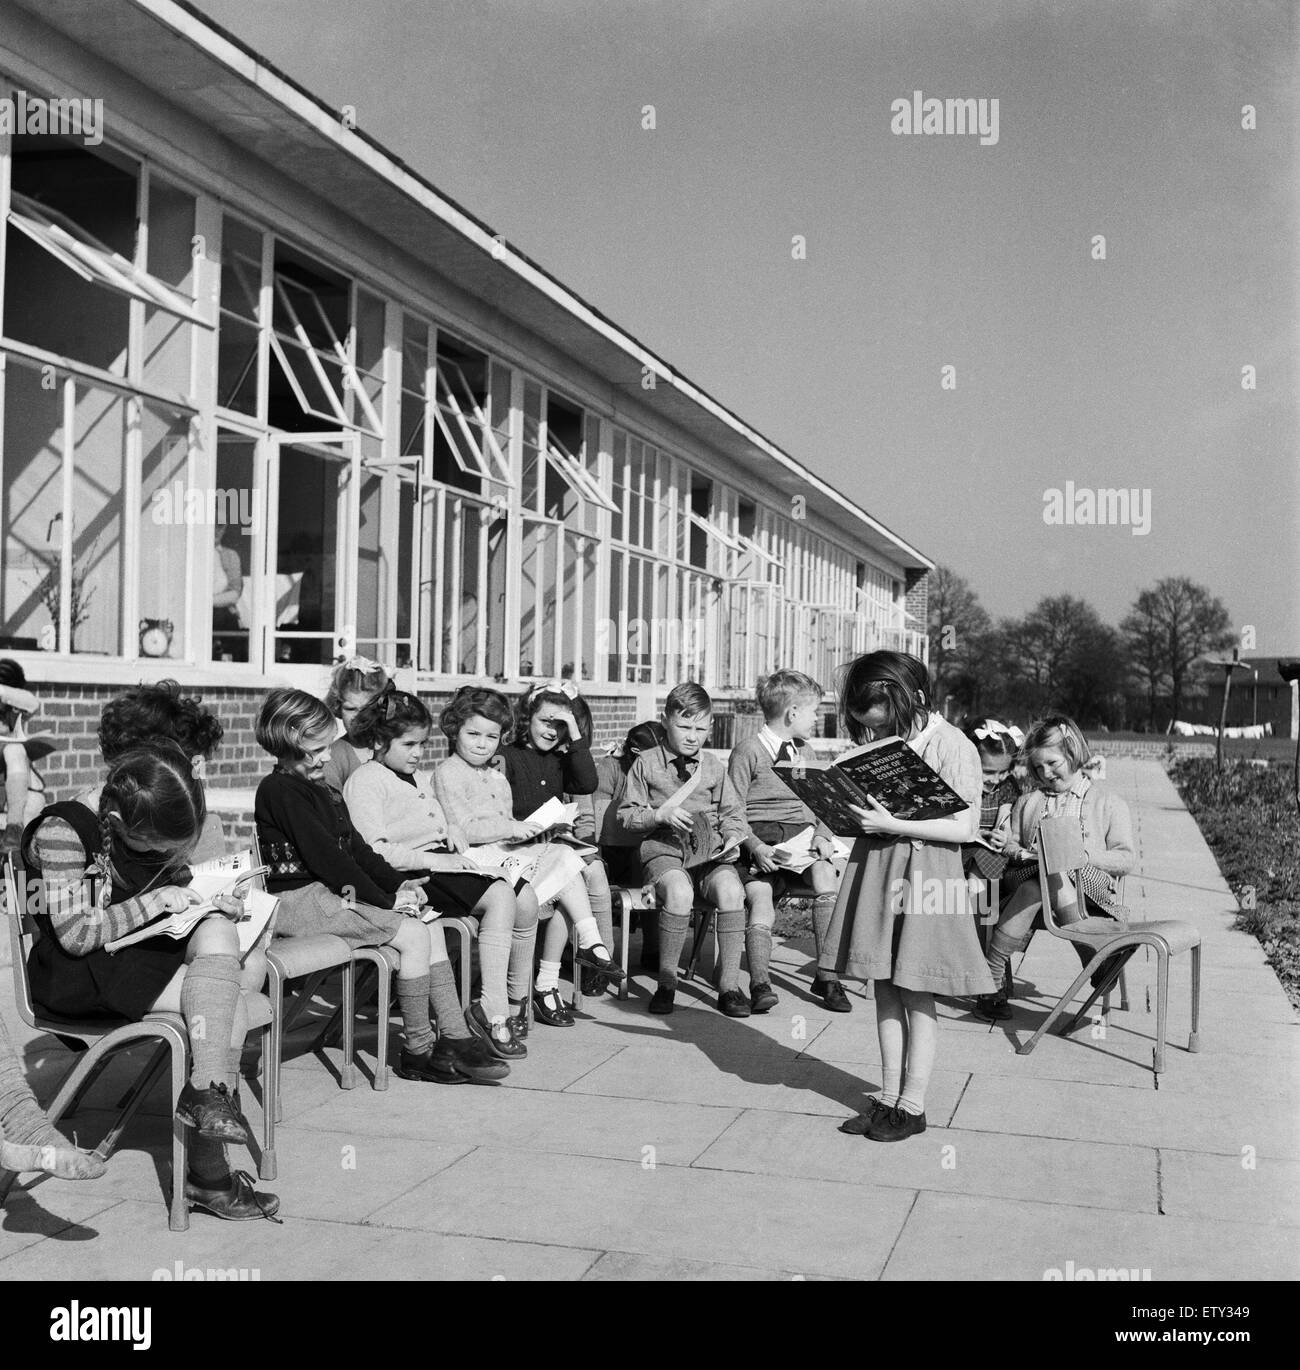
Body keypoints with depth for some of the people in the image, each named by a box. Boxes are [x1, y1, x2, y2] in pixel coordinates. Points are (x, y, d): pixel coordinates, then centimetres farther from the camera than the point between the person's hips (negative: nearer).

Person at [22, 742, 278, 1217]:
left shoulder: (157, 828, 4)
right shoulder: (62, 831, -17)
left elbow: (179, 888, 19)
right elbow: (75, 935, -20)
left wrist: (217, 904, -2)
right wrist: (156, 901, -19)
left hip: (150, 952, 7)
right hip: (76, 975, -7)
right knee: (224, 996, -26)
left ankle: (207, 1094, -23)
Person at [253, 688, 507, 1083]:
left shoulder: (323, 792, 19)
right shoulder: (280, 790, -12)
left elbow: (357, 847, 16)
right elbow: (323, 856, -17)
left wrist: (398, 883, 0)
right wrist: (384, 900, -15)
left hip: (331, 892, 9)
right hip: (298, 900, -9)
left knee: (431, 929, -4)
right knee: (414, 935, -18)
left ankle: (454, 1039, -5)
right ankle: (417, 1052, -9)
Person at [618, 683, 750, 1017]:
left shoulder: (713, 767, 18)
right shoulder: (646, 764, 9)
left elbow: (732, 813, 20)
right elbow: (626, 814, 7)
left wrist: (733, 837, -1)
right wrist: (660, 815, -10)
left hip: (710, 852, 3)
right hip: (664, 850, -3)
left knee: (730, 889, -32)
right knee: (678, 891, -38)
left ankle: (729, 985, -19)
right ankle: (666, 982, -19)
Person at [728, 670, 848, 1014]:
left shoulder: (805, 753, 21)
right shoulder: (747, 751, 1)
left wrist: (821, 835, -1)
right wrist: (756, 847, -19)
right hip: (760, 838, -4)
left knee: (826, 878, -26)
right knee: (761, 896, -30)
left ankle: (826, 977, -19)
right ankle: (760, 984, -32)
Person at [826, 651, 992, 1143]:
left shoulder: (953, 746, -12)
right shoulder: (876, 741, 7)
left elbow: (964, 828, -15)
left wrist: (893, 824, -21)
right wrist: (853, 812, -4)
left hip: (925, 873, -6)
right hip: (873, 868, 6)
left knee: (916, 995, 1)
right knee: (884, 989, 10)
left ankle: (912, 1105, 12)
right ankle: (887, 1097, 20)